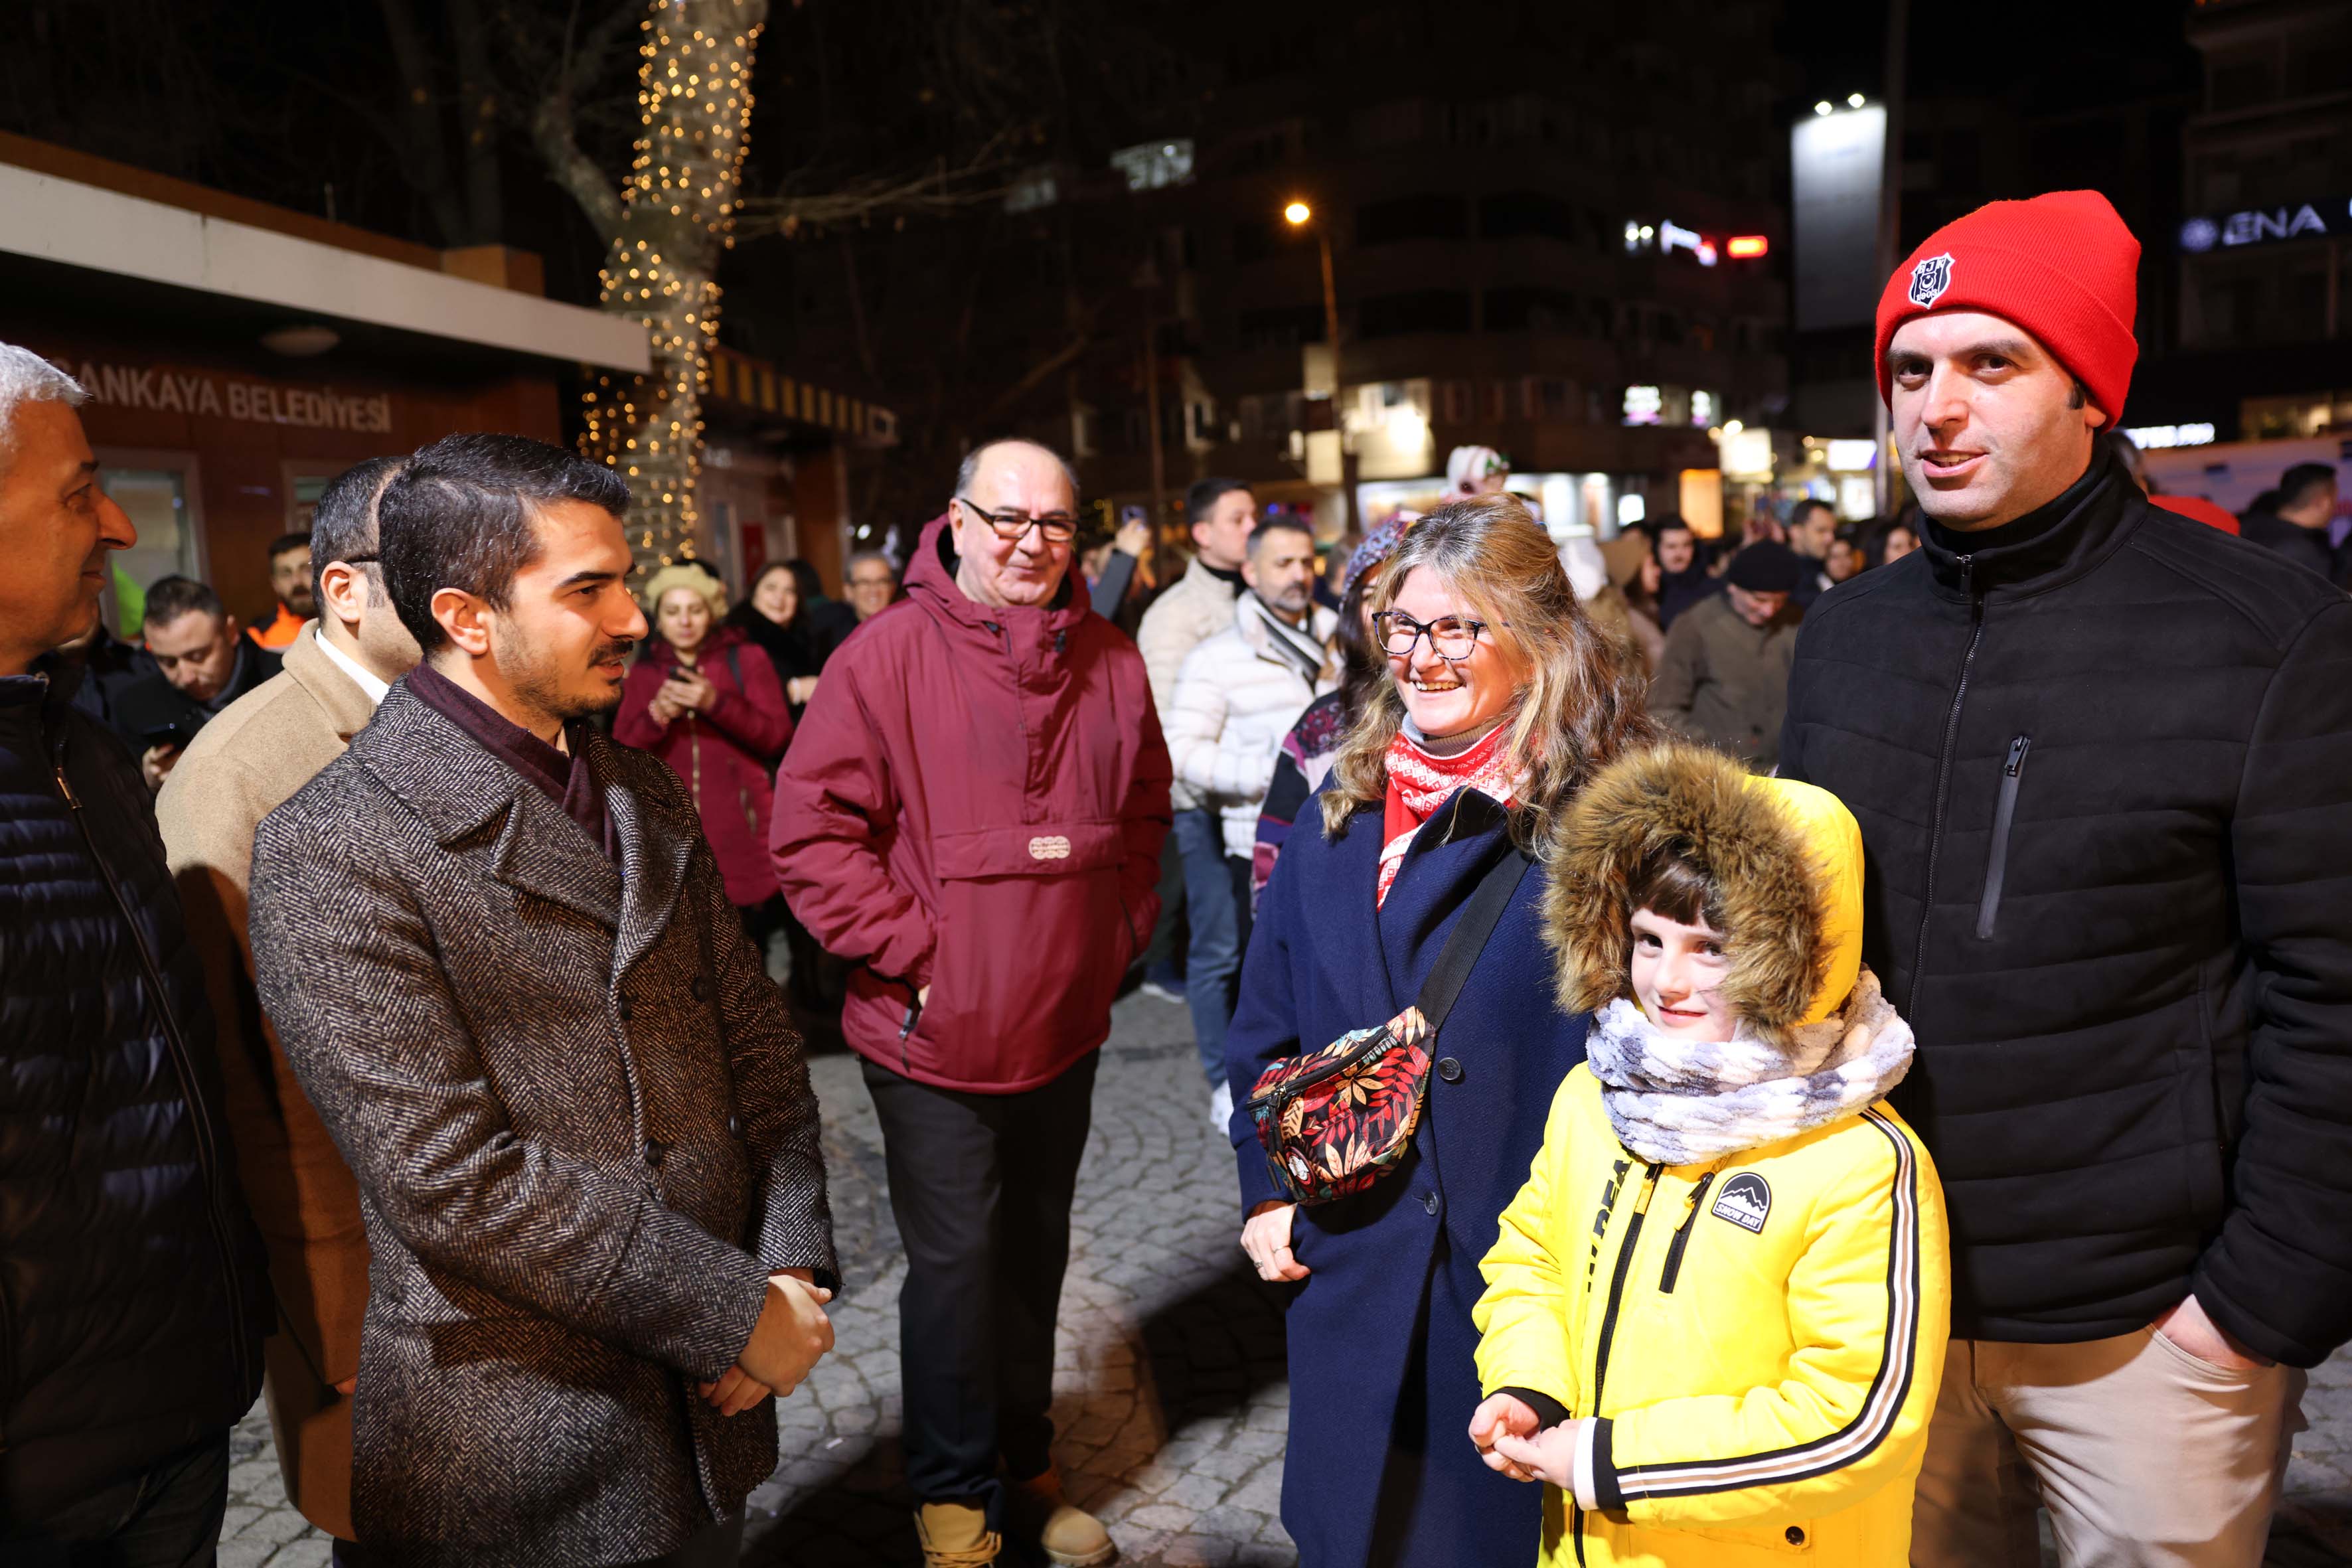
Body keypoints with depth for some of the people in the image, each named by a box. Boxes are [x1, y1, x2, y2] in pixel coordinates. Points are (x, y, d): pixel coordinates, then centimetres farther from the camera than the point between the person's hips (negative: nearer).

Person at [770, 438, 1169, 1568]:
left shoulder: (1110, 662, 2)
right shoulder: (890, 653, -13)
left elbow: (1145, 815, 15)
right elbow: (812, 827, -14)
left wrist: (1117, 936, 7)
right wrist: (910, 948, -15)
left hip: (1066, 1030, 5)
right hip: (936, 1036, -5)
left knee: (1035, 1257, 20)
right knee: (955, 1266, 6)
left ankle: (1027, 1469, 41)